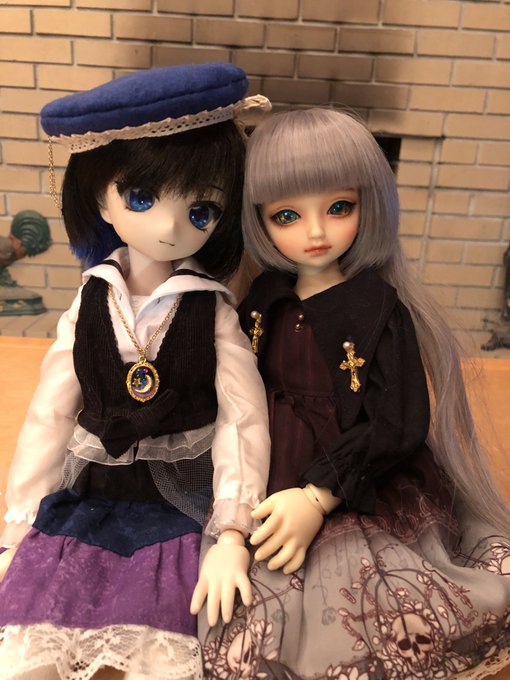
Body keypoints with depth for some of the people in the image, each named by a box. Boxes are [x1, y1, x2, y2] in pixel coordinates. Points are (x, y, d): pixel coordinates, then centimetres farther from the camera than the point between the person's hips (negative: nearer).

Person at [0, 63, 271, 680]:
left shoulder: (212, 314, -8)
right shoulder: (89, 309, -2)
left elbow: (243, 421, -14)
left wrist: (231, 535, -21)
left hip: (179, 506, -2)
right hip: (87, 500, 2)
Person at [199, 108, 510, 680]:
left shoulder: (380, 308, -11)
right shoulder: (264, 298, 3)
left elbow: (397, 427, -14)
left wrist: (318, 496, -20)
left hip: (361, 497, -3)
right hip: (269, 487, 4)